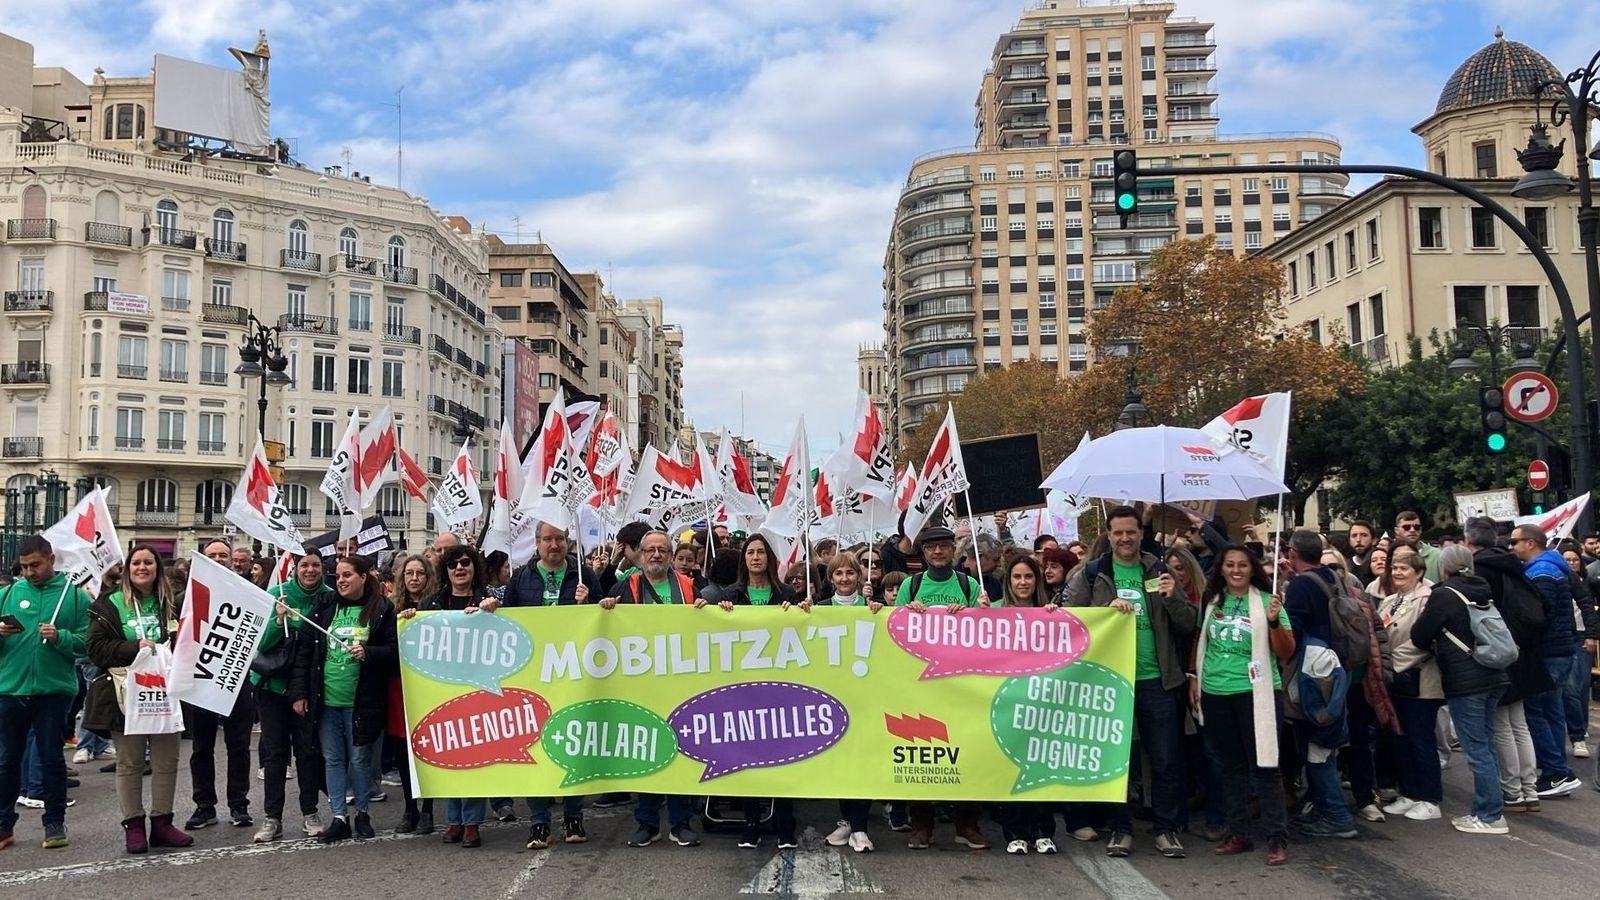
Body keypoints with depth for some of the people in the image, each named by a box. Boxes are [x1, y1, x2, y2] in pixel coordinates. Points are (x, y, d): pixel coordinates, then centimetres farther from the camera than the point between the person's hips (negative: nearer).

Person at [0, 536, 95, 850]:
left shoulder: (74, 595, 0)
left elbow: (86, 643, -5)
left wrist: (60, 637, -22)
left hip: (54, 689, -2)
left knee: (51, 758, 6)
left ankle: (54, 823, 17)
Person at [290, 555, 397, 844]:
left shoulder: (382, 609, -5)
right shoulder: (324, 605, 4)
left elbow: (395, 650, -3)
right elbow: (304, 649, 5)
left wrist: (368, 653, -22)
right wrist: (299, 692, 0)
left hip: (361, 701, -3)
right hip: (326, 700, 3)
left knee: (360, 759, 7)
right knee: (332, 759, 9)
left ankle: (362, 813, 23)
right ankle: (339, 818, 17)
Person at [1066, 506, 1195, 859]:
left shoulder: (1158, 571, 7)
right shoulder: (1091, 574, 3)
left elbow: (1188, 625, 5)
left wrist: (1172, 597, -13)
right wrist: (1107, 609, -16)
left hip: (1156, 679, 1)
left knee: (1166, 760, 5)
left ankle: (1167, 828, 19)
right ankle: (1120, 829, 20)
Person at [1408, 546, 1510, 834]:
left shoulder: (1444, 595, -12)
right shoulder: (1483, 592, 9)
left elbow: (1419, 636, -9)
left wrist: (1435, 645, 13)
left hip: (1464, 681, -8)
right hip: (1492, 678, 8)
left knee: (1477, 749, -2)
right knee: (1486, 745, 13)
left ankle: (1491, 816, 2)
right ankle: (1486, 808, 19)